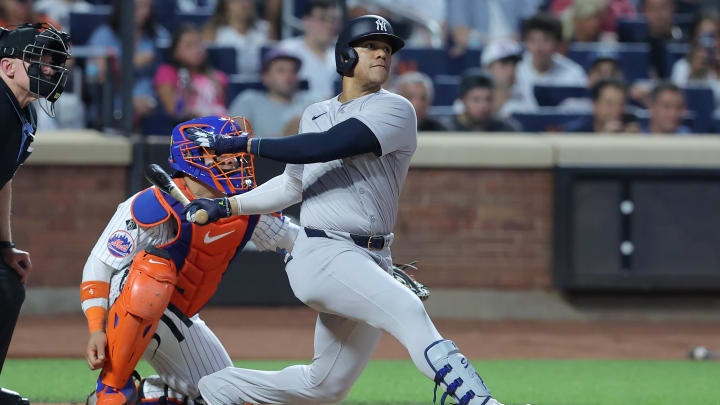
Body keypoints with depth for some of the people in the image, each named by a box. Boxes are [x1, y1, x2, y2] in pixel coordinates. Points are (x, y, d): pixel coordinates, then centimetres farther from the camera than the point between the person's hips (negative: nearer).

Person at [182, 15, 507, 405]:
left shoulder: (394, 110, -1)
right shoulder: (315, 114, 13)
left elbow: (327, 146, -14)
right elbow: (294, 183, 27)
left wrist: (244, 144, -11)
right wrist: (227, 205, 20)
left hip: (372, 263, 1)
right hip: (322, 255, -1)